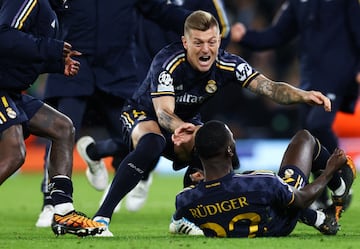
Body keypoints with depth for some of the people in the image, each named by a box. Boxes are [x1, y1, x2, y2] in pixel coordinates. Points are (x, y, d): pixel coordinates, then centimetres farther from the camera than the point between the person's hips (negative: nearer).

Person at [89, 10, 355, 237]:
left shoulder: (228, 65, -18)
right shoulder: (168, 63, -30)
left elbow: (270, 87, -25)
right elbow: (163, 112, -37)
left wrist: (304, 95, -44)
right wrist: (179, 127, -60)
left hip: (186, 122, 6)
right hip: (143, 115, -6)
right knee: (152, 143, -39)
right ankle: (102, 216, -41)